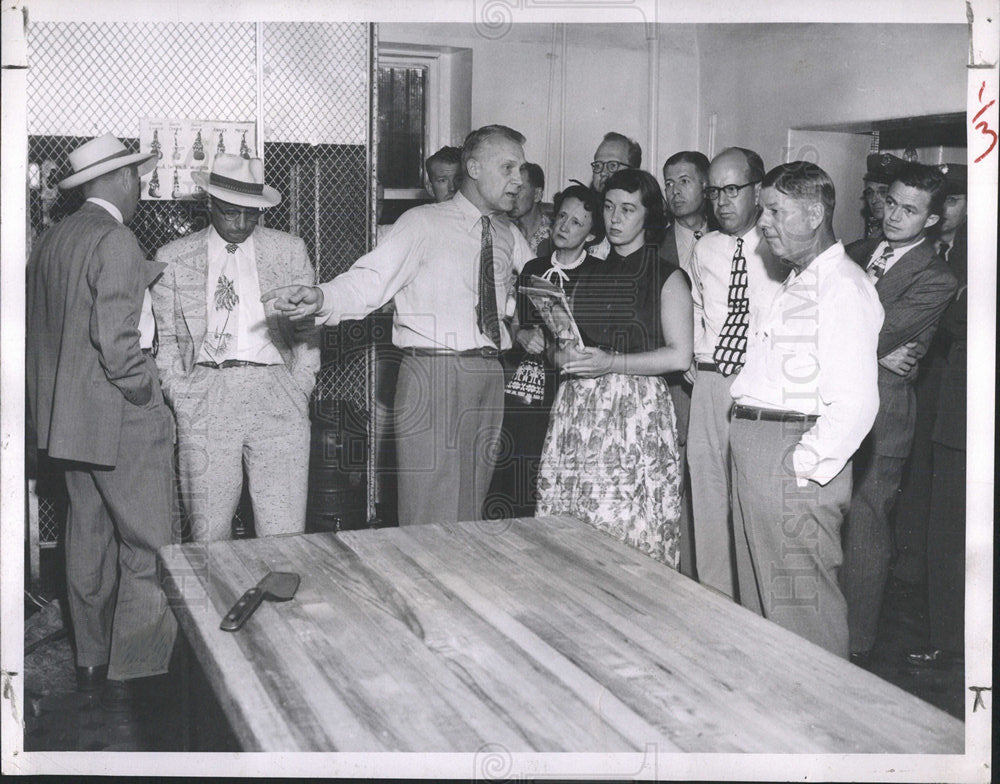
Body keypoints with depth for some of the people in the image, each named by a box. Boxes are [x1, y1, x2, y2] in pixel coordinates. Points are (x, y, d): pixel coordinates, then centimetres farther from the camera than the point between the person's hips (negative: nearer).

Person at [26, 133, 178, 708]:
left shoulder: (50, 242, 10)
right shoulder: (116, 242, -16)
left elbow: (40, 332, 15)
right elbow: (116, 343, -23)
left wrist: (53, 397, 19)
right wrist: (149, 395, -10)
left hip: (67, 418, 9)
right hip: (121, 421, -9)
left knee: (90, 540, 17)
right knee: (150, 549, 0)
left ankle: (92, 660, 28)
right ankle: (129, 673, 5)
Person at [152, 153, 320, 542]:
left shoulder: (289, 251, 13)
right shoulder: (174, 258, 11)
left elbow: (308, 328, 15)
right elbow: (164, 338, 13)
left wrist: (300, 390, 5)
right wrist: (179, 396, 2)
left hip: (276, 392, 0)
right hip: (204, 400, 0)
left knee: (284, 532, -5)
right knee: (207, 530, 0)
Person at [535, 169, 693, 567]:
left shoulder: (668, 278, 2)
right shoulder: (586, 275, 17)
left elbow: (679, 356, -7)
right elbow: (559, 346, 21)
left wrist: (611, 362, -15)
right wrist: (564, 356, -3)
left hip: (638, 411, -4)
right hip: (578, 408, 4)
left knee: (628, 527, -7)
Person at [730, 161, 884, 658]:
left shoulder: (843, 286, -13)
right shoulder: (795, 285, 19)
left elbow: (854, 400, -21)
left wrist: (803, 466, -19)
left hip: (794, 454, -10)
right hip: (754, 449, 10)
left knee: (801, 607, -2)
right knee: (760, 601, 18)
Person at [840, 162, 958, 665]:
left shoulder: (936, 280, -6)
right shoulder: (856, 254, 13)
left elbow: (877, 335, -15)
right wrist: (876, 353, -8)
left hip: (879, 419, -5)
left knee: (865, 534, 1)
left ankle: (857, 649, 14)